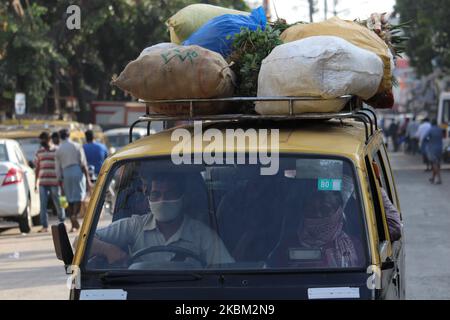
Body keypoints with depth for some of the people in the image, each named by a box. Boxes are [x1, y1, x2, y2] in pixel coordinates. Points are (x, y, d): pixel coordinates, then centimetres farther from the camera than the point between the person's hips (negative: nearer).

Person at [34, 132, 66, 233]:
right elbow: (37, 167, 16)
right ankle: (45, 226, 0)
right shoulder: (39, 152, 12)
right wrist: (36, 182, 11)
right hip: (42, 182, 3)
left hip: (54, 182, -3)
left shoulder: (56, 151, 1)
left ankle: (62, 223, 21)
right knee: (43, 204, -2)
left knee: (58, 203, 4)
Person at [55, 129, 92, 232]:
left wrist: (61, 181, 17)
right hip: (78, 172, -2)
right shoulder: (77, 146, 4)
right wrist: (87, 179, -1)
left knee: (70, 200, 9)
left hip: (66, 173, 2)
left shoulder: (58, 151, 9)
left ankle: (73, 225, 7)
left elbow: (58, 169, 9)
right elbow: (83, 164, -1)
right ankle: (74, 215, -28)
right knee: (79, 196, -2)